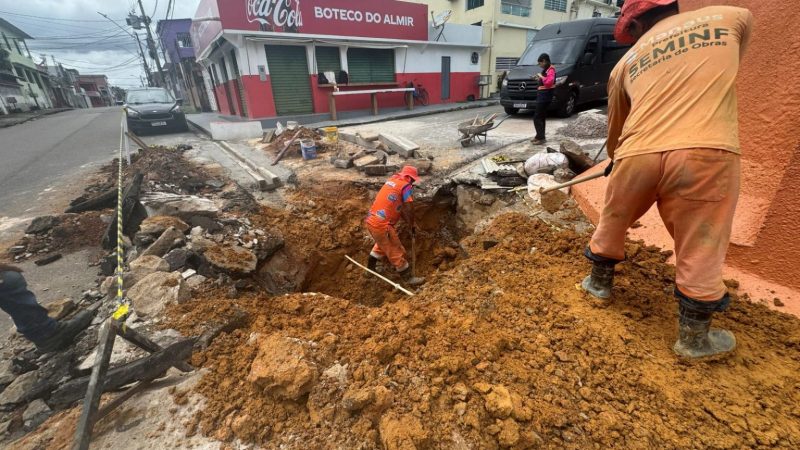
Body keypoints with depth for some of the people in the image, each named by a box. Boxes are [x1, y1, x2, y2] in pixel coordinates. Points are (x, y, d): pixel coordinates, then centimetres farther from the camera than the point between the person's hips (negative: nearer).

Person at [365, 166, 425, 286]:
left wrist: (409, 223, 19)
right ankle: (408, 278, 19)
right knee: (396, 252, 5)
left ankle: (371, 267, 45)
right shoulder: (406, 186, -9)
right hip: (381, 225, -9)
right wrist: (412, 225, 7)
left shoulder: (391, 180, 16)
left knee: (383, 244, 32)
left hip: (371, 221, 9)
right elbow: (409, 209, -11)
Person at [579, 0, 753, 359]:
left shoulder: (626, 61, 21)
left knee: (612, 224, 23)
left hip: (637, 154, 2)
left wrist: (615, 160, 45)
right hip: (706, 152, -1)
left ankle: (599, 283, 44)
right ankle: (693, 337, 24)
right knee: (700, 251, 9)